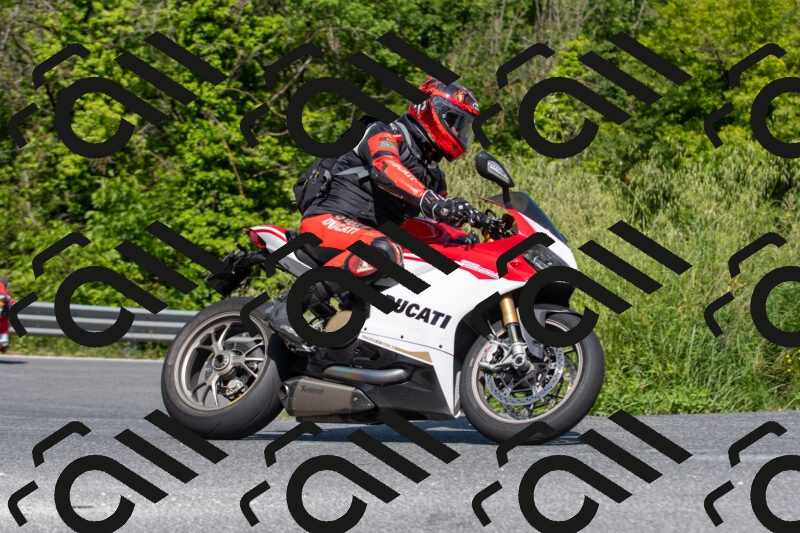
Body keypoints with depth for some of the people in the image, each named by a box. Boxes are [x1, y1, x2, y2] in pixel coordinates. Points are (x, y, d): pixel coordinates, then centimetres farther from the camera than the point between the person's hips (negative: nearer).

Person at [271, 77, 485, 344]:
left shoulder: (433, 175, 22)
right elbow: (384, 168, -27)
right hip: (328, 221, -9)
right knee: (383, 251, -38)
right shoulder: (385, 133, -4)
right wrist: (432, 203, -42)